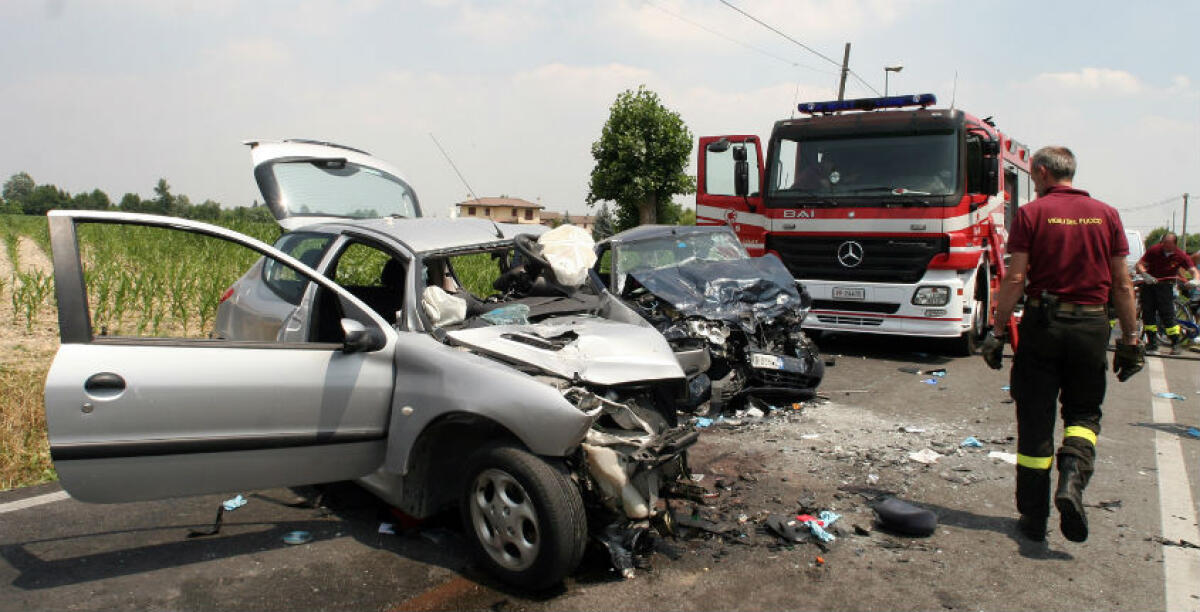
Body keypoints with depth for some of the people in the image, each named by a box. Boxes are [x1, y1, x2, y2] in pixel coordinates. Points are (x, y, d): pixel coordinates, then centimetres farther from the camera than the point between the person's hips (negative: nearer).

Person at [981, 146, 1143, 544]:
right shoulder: (1106, 215, 5)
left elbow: (1015, 279, -9)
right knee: (1084, 413, 17)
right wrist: (1130, 338, 10)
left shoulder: (1031, 213, -3)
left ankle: (1033, 517, 12)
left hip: (1043, 321, -2)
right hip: (1092, 325, 2)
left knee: (1035, 420, 7)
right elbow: (1122, 283, 4)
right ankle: (1072, 478, -10)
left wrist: (997, 331, -4)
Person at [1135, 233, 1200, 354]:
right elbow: (1139, 264, -10)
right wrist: (1145, 275, -29)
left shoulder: (1181, 255, -8)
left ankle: (1175, 344, 1)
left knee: (1167, 314, -8)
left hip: (1165, 286, -1)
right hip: (1149, 284, 1)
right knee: (1147, 312, 0)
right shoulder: (1154, 250, -9)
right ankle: (1152, 342, 12)